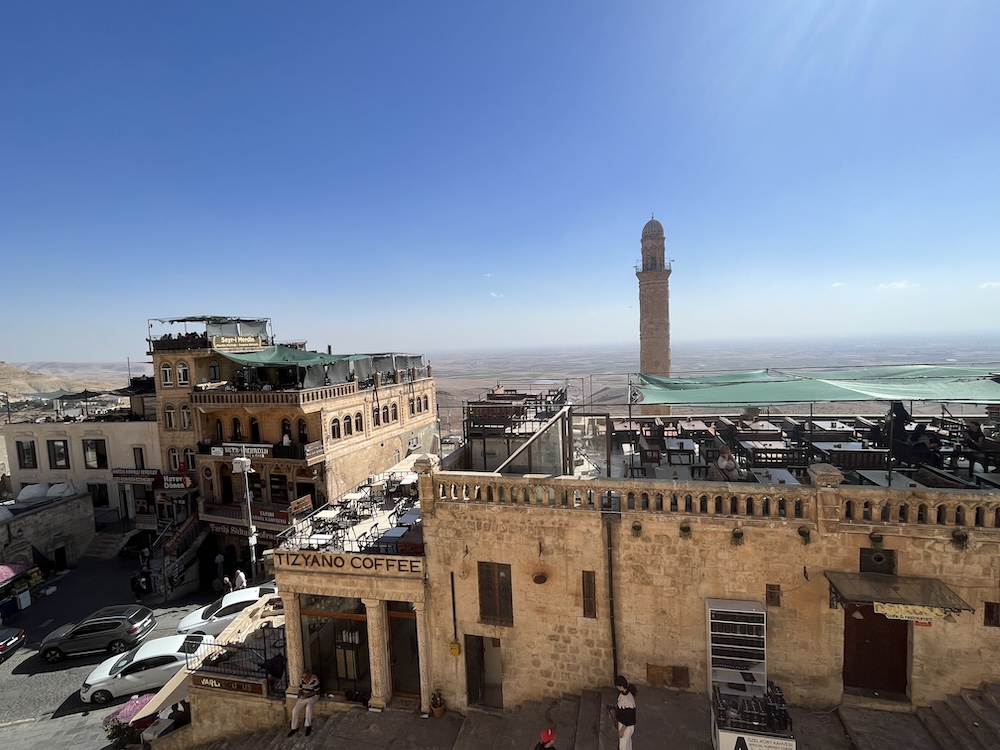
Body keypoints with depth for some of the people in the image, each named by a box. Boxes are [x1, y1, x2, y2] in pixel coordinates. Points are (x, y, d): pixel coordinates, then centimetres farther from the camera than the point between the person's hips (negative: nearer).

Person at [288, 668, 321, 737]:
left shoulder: (315, 680, -20)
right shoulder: (301, 680, -4)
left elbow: (316, 692, -16)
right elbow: (300, 690, 7)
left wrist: (307, 695, -25)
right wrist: (301, 695, -15)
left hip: (313, 696, -5)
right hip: (304, 697, 5)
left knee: (308, 706, -34)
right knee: (295, 710, -13)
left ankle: (308, 726, -18)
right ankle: (294, 727, 8)